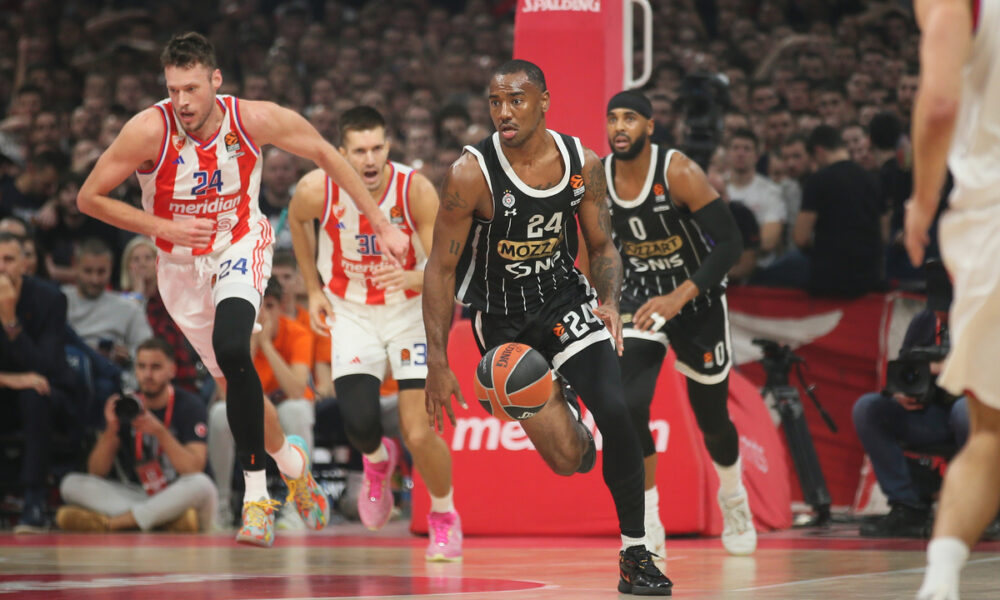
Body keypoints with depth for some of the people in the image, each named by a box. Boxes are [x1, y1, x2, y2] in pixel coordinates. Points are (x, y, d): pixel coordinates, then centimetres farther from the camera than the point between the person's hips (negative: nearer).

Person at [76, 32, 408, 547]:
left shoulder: (254, 120, -21)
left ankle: (256, 493, -20)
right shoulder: (151, 130, -24)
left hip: (240, 248, -2)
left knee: (231, 350, -29)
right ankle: (292, 464, 40)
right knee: (233, 380, 10)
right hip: (182, 266, 2)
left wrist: (381, 224, -3)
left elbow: (325, 155, -4)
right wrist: (165, 228, -23)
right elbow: (89, 198, -15)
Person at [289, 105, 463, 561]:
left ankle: (444, 517, 19)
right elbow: (296, 220, 6)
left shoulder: (415, 190, -25)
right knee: (359, 423, -18)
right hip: (352, 313, 1)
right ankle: (378, 460, 22)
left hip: (411, 309, -1)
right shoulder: (317, 190, -20)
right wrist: (313, 289, 8)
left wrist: (409, 278, -45)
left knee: (418, 434, -11)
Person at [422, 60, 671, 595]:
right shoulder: (471, 174, -20)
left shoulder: (583, 164, -10)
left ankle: (635, 555, -7)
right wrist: (437, 363, -18)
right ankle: (575, 436, 36)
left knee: (615, 412, -21)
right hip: (502, 319, -2)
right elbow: (441, 268, -14)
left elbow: (602, 245, 6)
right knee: (566, 458, -7)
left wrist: (608, 300, -15)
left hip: (566, 297, 2)